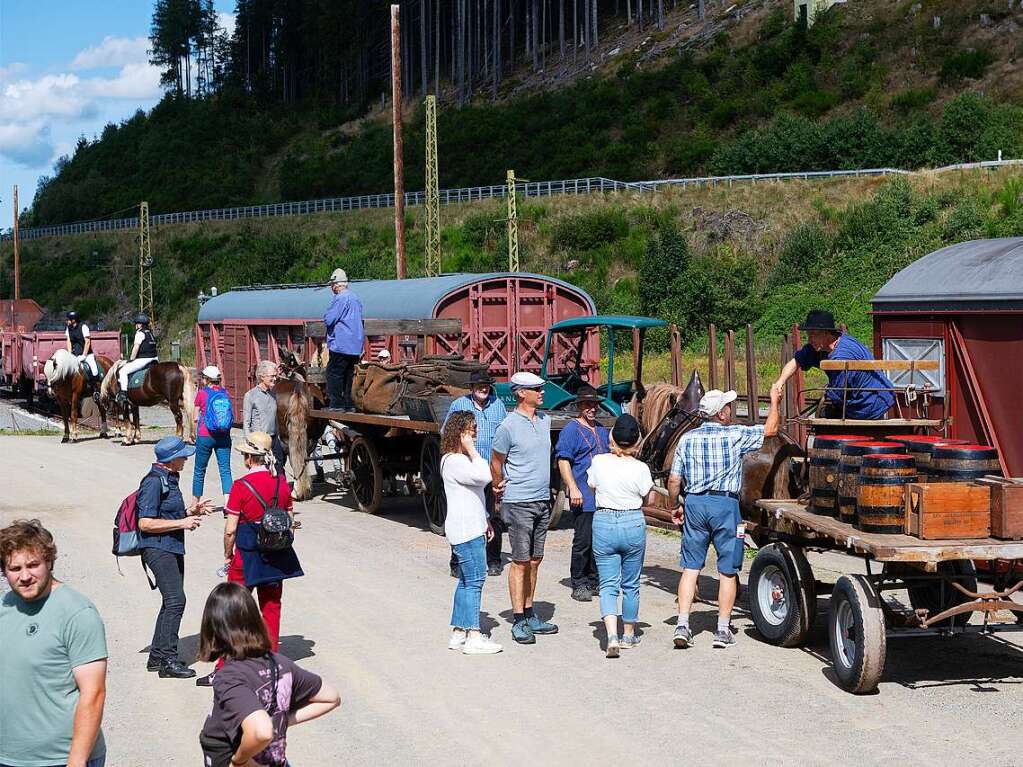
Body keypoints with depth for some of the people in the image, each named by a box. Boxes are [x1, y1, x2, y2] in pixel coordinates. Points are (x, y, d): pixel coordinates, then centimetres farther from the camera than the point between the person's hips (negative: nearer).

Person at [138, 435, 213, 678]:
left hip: (172, 548, 10)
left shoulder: (170, 479, 15)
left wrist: (189, 512, 10)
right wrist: (182, 523, -18)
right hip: (158, 548, -10)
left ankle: (157, 656, 21)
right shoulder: (153, 482, -15)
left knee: (172, 601, 13)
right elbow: (146, 523, -20)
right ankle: (168, 660, -14)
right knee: (175, 599, -15)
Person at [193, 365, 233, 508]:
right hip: (223, 436, 2)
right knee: (225, 470, 0)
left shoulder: (201, 393, -5)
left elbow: (196, 417, 0)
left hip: (205, 436, -2)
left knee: (199, 471, 12)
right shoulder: (225, 392, 3)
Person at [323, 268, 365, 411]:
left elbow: (328, 320, -16)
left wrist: (326, 316, 5)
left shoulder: (340, 299, -14)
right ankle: (349, 403, 12)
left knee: (334, 373, -4)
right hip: (356, 345, 9)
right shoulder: (356, 298, 15)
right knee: (349, 374, 12)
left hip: (341, 344, -9)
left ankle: (336, 403, -6)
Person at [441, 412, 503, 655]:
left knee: (466, 581, 13)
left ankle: (458, 633, 17)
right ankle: (473, 637, -11)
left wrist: (484, 522, 26)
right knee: (474, 581, -11)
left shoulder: (463, 459, 19)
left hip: (472, 529, 11)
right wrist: (472, 450, -18)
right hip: (465, 532, -11)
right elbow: (484, 477, -27)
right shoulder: (453, 461, -14)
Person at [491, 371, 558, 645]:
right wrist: (500, 489, 8)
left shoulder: (545, 420, 9)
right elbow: (496, 463, -2)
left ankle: (530, 616, 21)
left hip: (543, 501, 7)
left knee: (534, 561, 12)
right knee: (520, 562, -4)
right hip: (519, 503, -7)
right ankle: (519, 623, 1)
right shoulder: (508, 426, -13)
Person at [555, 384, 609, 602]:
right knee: (583, 541, -5)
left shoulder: (602, 430, 18)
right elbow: (563, 461, -12)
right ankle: (579, 585, 2)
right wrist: (573, 488, -20)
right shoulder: (571, 430, -6)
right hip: (583, 498, -7)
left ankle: (594, 581, 20)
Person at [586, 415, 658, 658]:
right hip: (633, 524, 0)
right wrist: (653, 487, 20)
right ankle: (628, 635, 27)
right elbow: (649, 500, 1)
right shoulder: (640, 468, -10)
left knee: (608, 585, 2)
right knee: (631, 585, 15)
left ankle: (612, 635, -17)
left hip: (603, 522, 0)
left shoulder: (598, 462, -6)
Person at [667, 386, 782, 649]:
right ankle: (723, 630, 9)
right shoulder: (735, 435, -6)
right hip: (725, 504, -3)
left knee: (690, 567, 7)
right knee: (728, 571, 6)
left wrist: (673, 507, 20)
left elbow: (674, 480, 5)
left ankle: (682, 626, 1)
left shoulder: (687, 439, 5)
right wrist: (775, 401, 22)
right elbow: (770, 429, 8)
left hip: (694, 503, 3)